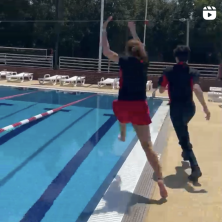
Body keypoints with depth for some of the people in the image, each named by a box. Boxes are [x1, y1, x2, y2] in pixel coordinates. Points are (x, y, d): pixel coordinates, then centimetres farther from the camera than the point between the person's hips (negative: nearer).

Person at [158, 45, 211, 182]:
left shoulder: (168, 72, -1)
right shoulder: (193, 72, -2)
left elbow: (161, 90, 3)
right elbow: (197, 89, -20)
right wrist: (205, 107, -22)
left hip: (176, 108, -3)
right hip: (190, 107, 3)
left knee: (184, 138, -3)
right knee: (183, 129, 35)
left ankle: (195, 167, -18)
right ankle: (186, 152, 42)